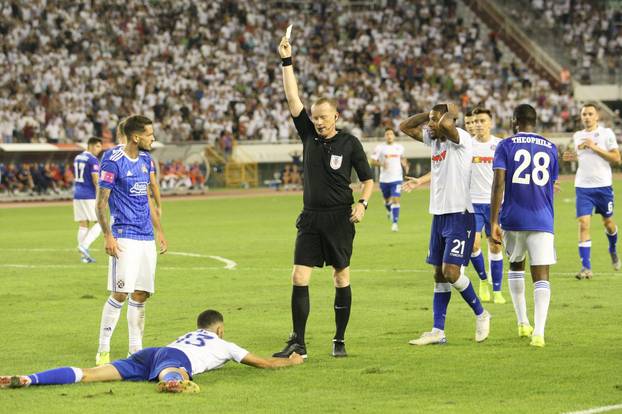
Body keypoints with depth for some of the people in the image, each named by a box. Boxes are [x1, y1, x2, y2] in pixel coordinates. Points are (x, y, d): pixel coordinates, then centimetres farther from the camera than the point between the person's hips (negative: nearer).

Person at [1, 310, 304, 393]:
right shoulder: (223, 344, 32)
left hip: (148, 354, 6)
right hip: (175, 358, -6)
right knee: (172, 375, -42)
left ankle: (26, 380, -28)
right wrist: (291, 361, 55)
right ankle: (175, 383, -81)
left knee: (89, 374, -11)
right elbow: (263, 363, 35)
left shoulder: (189, 335, 46)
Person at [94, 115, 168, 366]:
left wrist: (159, 231, 19)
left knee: (141, 295, 7)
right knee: (120, 293, -11)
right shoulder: (113, 163, -10)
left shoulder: (146, 160, 12)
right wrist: (108, 236, -16)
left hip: (146, 238, 7)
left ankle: (136, 350, 12)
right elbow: (101, 203, -9)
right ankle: (103, 350, -5)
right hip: (124, 237, -7)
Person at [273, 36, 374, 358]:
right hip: (310, 219, 3)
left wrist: (362, 203, -14)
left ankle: (339, 341, 13)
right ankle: (297, 344, -3)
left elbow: (368, 180, 4)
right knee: (299, 278, -5)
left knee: (342, 278, 4)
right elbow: (292, 98, 2)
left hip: (339, 218, -3)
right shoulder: (308, 135, 6)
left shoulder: (349, 143, -2)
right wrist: (286, 62, -3)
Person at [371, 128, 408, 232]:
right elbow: (373, 161, -5)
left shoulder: (399, 147, 5)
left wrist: (405, 166, 4)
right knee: (387, 200, 16)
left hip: (397, 178, 0)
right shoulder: (380, 148, -3)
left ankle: (394, 223, -14)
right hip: (384, 179, 0)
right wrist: (381, 164, -24)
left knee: (396, 200, -13)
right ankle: (389, 211, 50)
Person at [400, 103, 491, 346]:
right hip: (439, 215, 9)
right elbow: (405, 127, 18)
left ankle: (481, 314, 7)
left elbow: (445, 124, -34)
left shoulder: (460, 139, -13)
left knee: (450, 272, -13)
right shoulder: (432, 139, 11)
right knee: (439, 275, 8)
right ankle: (438, 331, 10)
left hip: (460, 215, -9)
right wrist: (430, 114, 9)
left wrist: (450, 112, -13)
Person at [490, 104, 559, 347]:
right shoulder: (550, 148, 9)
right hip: (542, 220, 0)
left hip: (513, 220, 0)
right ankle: (538, 332, -17)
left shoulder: (506, 146, 0)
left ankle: (523, 323, 24)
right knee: (541, 275, -3)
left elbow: (498, 184, -10)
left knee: (516, 265, 23)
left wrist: (494, 222, -11)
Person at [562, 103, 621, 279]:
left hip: (603, 185, -2)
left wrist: (595, 148, -17)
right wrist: (572, 157, 3)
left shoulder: (606, 133, -4)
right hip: (583, 186, 2)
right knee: (584, 224, -11)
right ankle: (586, 267, -11)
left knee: (608, 222, 13)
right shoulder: (577, 136, 10)